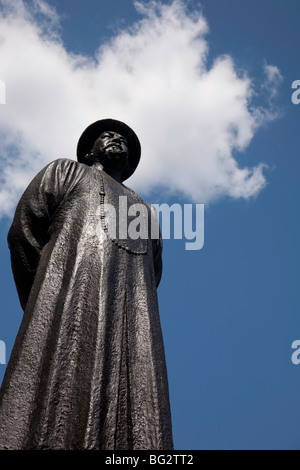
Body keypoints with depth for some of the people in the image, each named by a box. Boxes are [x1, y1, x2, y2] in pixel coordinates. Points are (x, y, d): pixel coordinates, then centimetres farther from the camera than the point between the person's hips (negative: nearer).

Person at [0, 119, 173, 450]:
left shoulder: (146, 211, 36)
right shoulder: (66, 172, 25)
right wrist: (44, 310, 6)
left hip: (133, 331, 4)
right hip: (71, 314, -4)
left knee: (139, 428, -12)